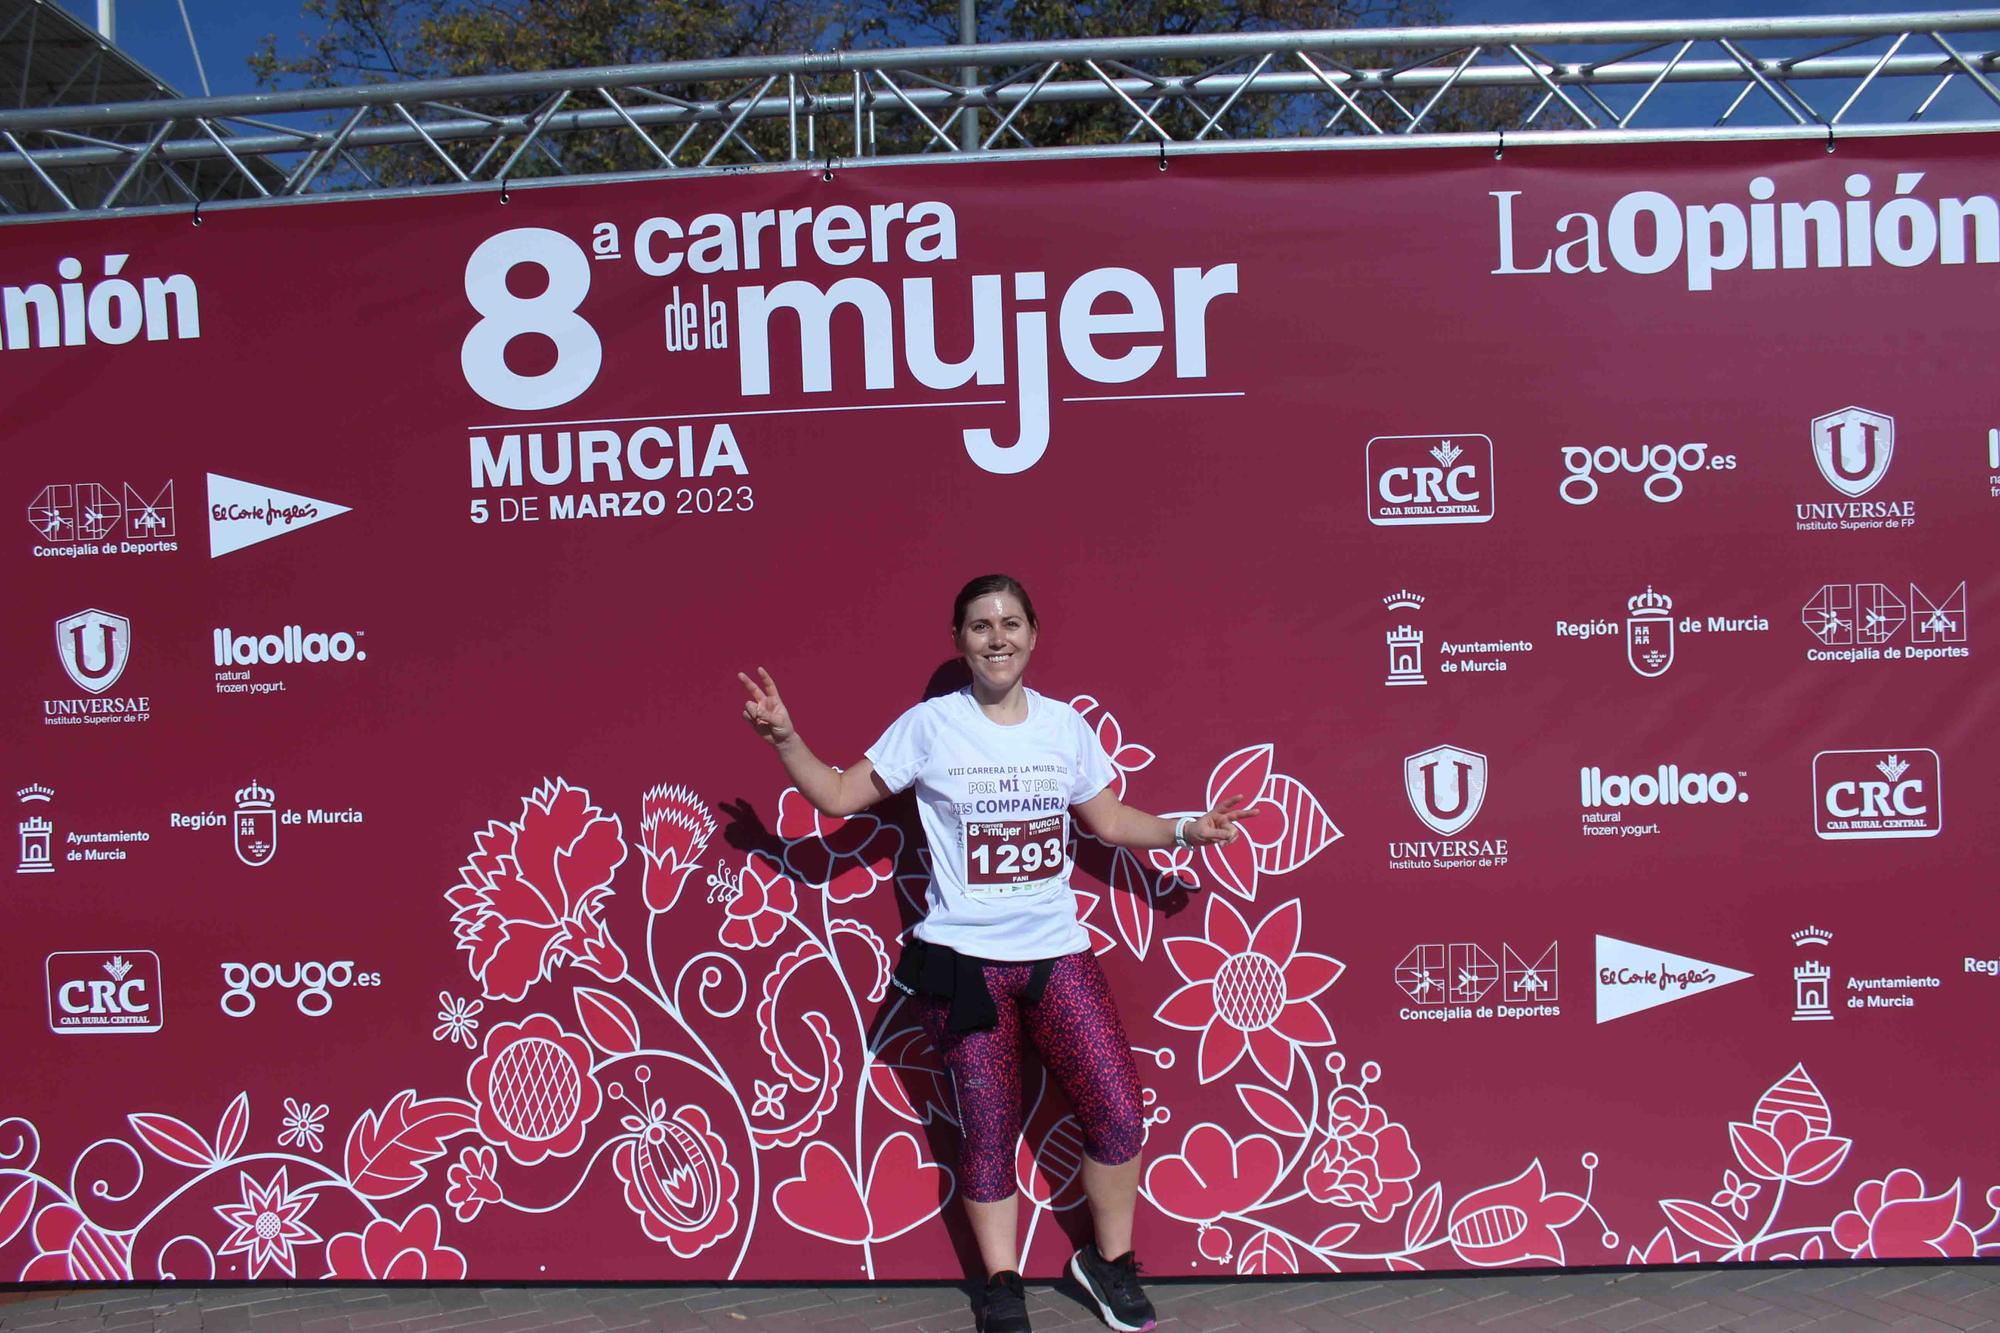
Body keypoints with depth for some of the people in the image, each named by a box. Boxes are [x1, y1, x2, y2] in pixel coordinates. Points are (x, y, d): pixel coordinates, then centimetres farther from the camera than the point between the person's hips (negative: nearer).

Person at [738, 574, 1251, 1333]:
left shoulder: (1064, 725, 4)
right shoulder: (928, 725, -5)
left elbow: (1109, 820, 15)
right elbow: (839, 797, -2)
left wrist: (1185, 830, 4)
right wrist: (785, 739, -15)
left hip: (1056, 953, 3)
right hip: (963, 959, -2)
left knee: (1119, 1112, -2)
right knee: (989, 1130, 5)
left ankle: (1108, 1263, 23)